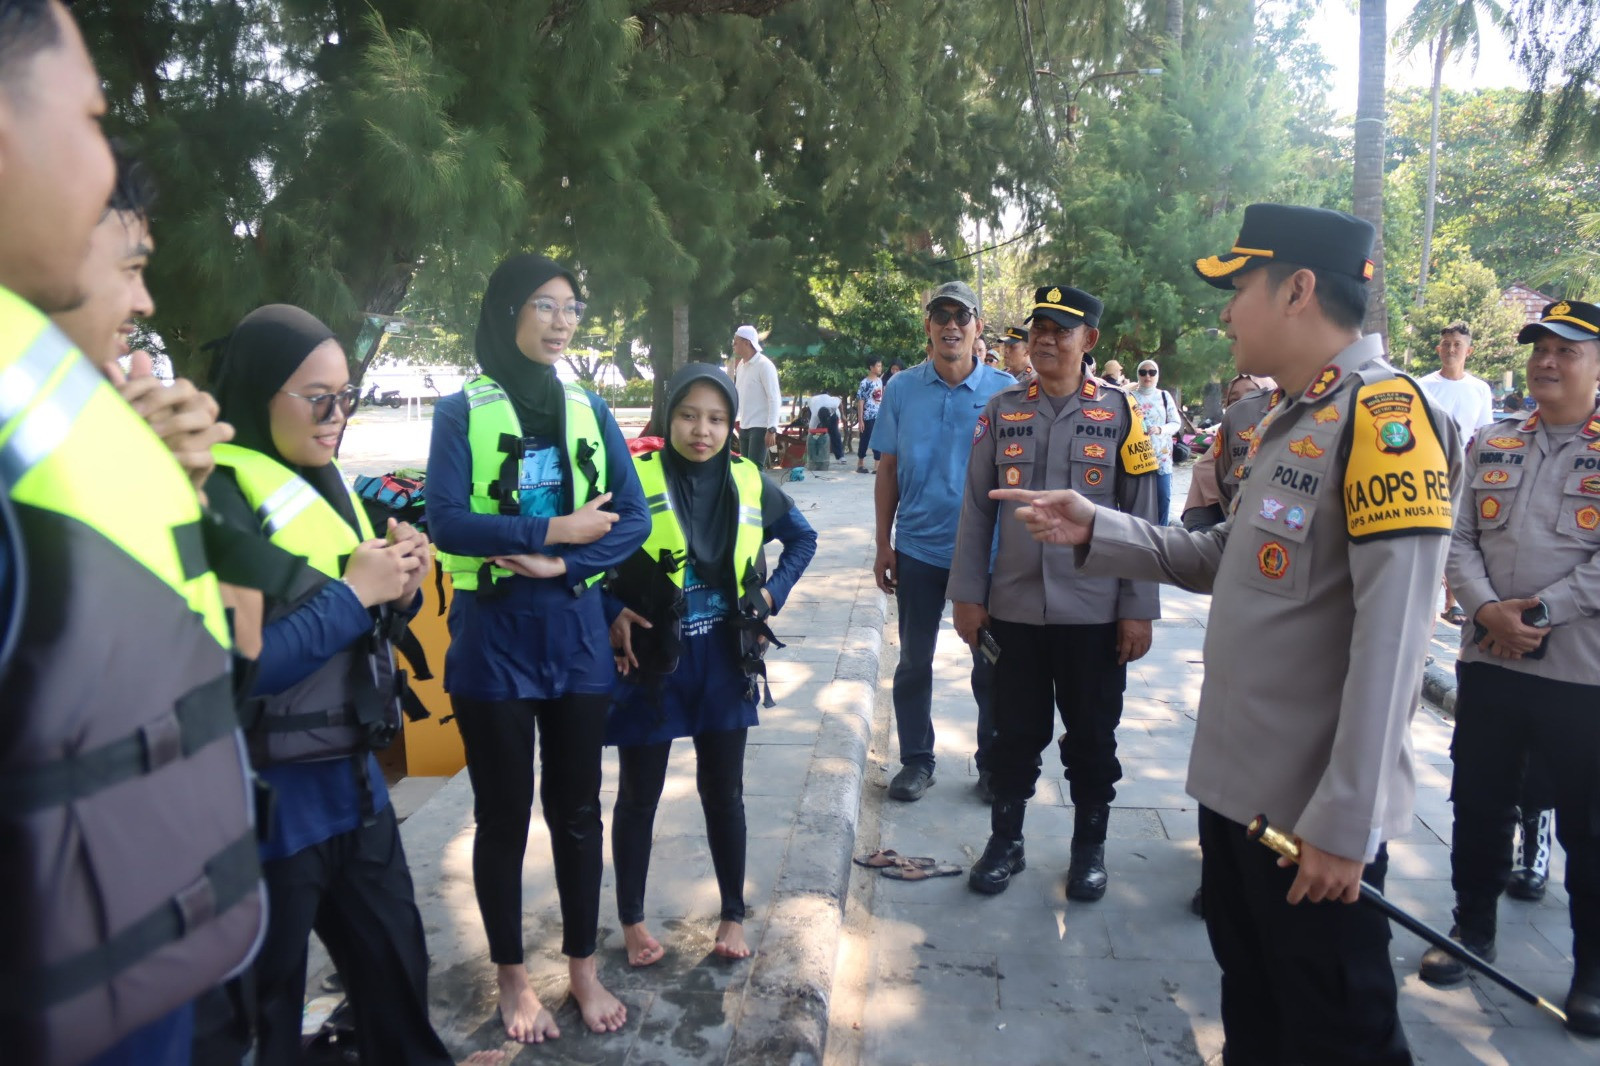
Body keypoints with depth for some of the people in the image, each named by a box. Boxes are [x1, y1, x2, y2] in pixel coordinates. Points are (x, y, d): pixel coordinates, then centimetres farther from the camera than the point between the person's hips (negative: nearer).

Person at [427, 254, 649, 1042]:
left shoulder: (589, 410, 5)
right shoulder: (463, 410, -3)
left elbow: (634, 518, -2)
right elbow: (447, 521, -15)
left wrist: (560, 564, -16)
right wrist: (558, 530, -14)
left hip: (574, 629, 3)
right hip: (492, 632, -2)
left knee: (576, 806, 13)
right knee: (504, 814, 10)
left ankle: (583, 967, 31)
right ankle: (512, 978, 29)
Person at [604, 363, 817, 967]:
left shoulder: (750, 484, -1)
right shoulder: (635, 481, -12)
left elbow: (803, 538, 15)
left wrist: (772, 594, 3)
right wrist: (612, 613, -13)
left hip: (724, 661, 2)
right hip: (651, 661, -2)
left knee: (723, 792, 13)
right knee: (639, 796, 12)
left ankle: (733, 915, 31)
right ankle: (632, 920, 31)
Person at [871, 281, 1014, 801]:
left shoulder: (1005, 391, -3)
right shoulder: (901, 389, 0)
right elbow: (888, 470, 3)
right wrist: (883, 545, 2)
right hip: (918, 549, 1)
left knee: (991, 665, 10)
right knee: (914, 661, 11)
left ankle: (993, 763, 27)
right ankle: (916, 761, 27)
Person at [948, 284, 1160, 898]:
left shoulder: (1120, 412, -1)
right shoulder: (1002, 411, 4)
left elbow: (1142, 518, -1)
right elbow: (976, 510, 5)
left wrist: (1139, 609, -4)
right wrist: (967, 596, 1)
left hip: (1096, 614, -1)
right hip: (1013, 611, 1)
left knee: (1092, 738, 12)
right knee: (1015, 734, 12)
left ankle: (1090, 847, 31)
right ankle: (1005, 842, 29)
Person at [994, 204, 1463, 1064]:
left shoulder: (1383, 413, -19)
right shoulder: (1289, 419, 11)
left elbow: (1390, 639, -24)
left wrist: (1346, 824, -22)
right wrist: (1093, 530, 5)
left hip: (1315, 816, -9)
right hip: (1237, 785, 9)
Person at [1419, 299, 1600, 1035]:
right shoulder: (1490, 444, 9)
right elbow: (1458, 539, 3)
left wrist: (1541, 610, -18)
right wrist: (1488, 608, -12)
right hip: (1487, 661, 4)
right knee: (1479, 806, 14)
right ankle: (1473, 928, 33)